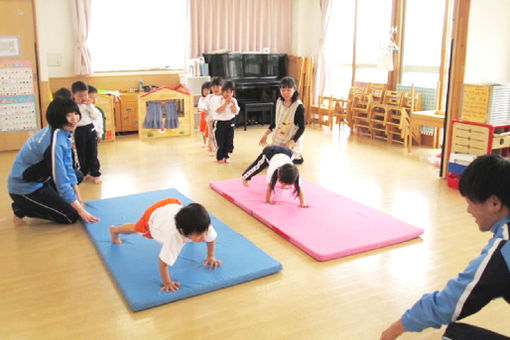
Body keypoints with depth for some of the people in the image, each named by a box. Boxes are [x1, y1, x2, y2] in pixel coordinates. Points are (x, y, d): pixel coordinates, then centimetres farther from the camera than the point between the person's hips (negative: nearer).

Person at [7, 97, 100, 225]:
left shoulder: (63, 132, -1)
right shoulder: (54, 141, -28)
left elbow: (67, 167, 5)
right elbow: (61, 181, -26)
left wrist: (78, 199, 5)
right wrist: (80, 209, -20)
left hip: (40, 179, 9)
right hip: (25, 188, -9)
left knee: (78, 175, 16)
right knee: (71, 216, -9)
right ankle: (23, 209, 2)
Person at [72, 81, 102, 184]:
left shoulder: (89, 106, 3)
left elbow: (98, 117, -2)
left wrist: (90, 106, -12)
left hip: (90, 129, 2)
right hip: (79, 132, -2)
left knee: (93, 153, 5)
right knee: (81, 154, 10)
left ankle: (95, 174, 11)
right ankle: (84, 173, 26)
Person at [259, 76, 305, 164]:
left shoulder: (298, 107, -20)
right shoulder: (279, 101, -1)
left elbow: (301, 128, -17)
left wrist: (290, 143, -27)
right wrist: (266, 134, 3)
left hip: (292, 141, -7)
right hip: (278, 140, 7)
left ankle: (297, 158, 14)